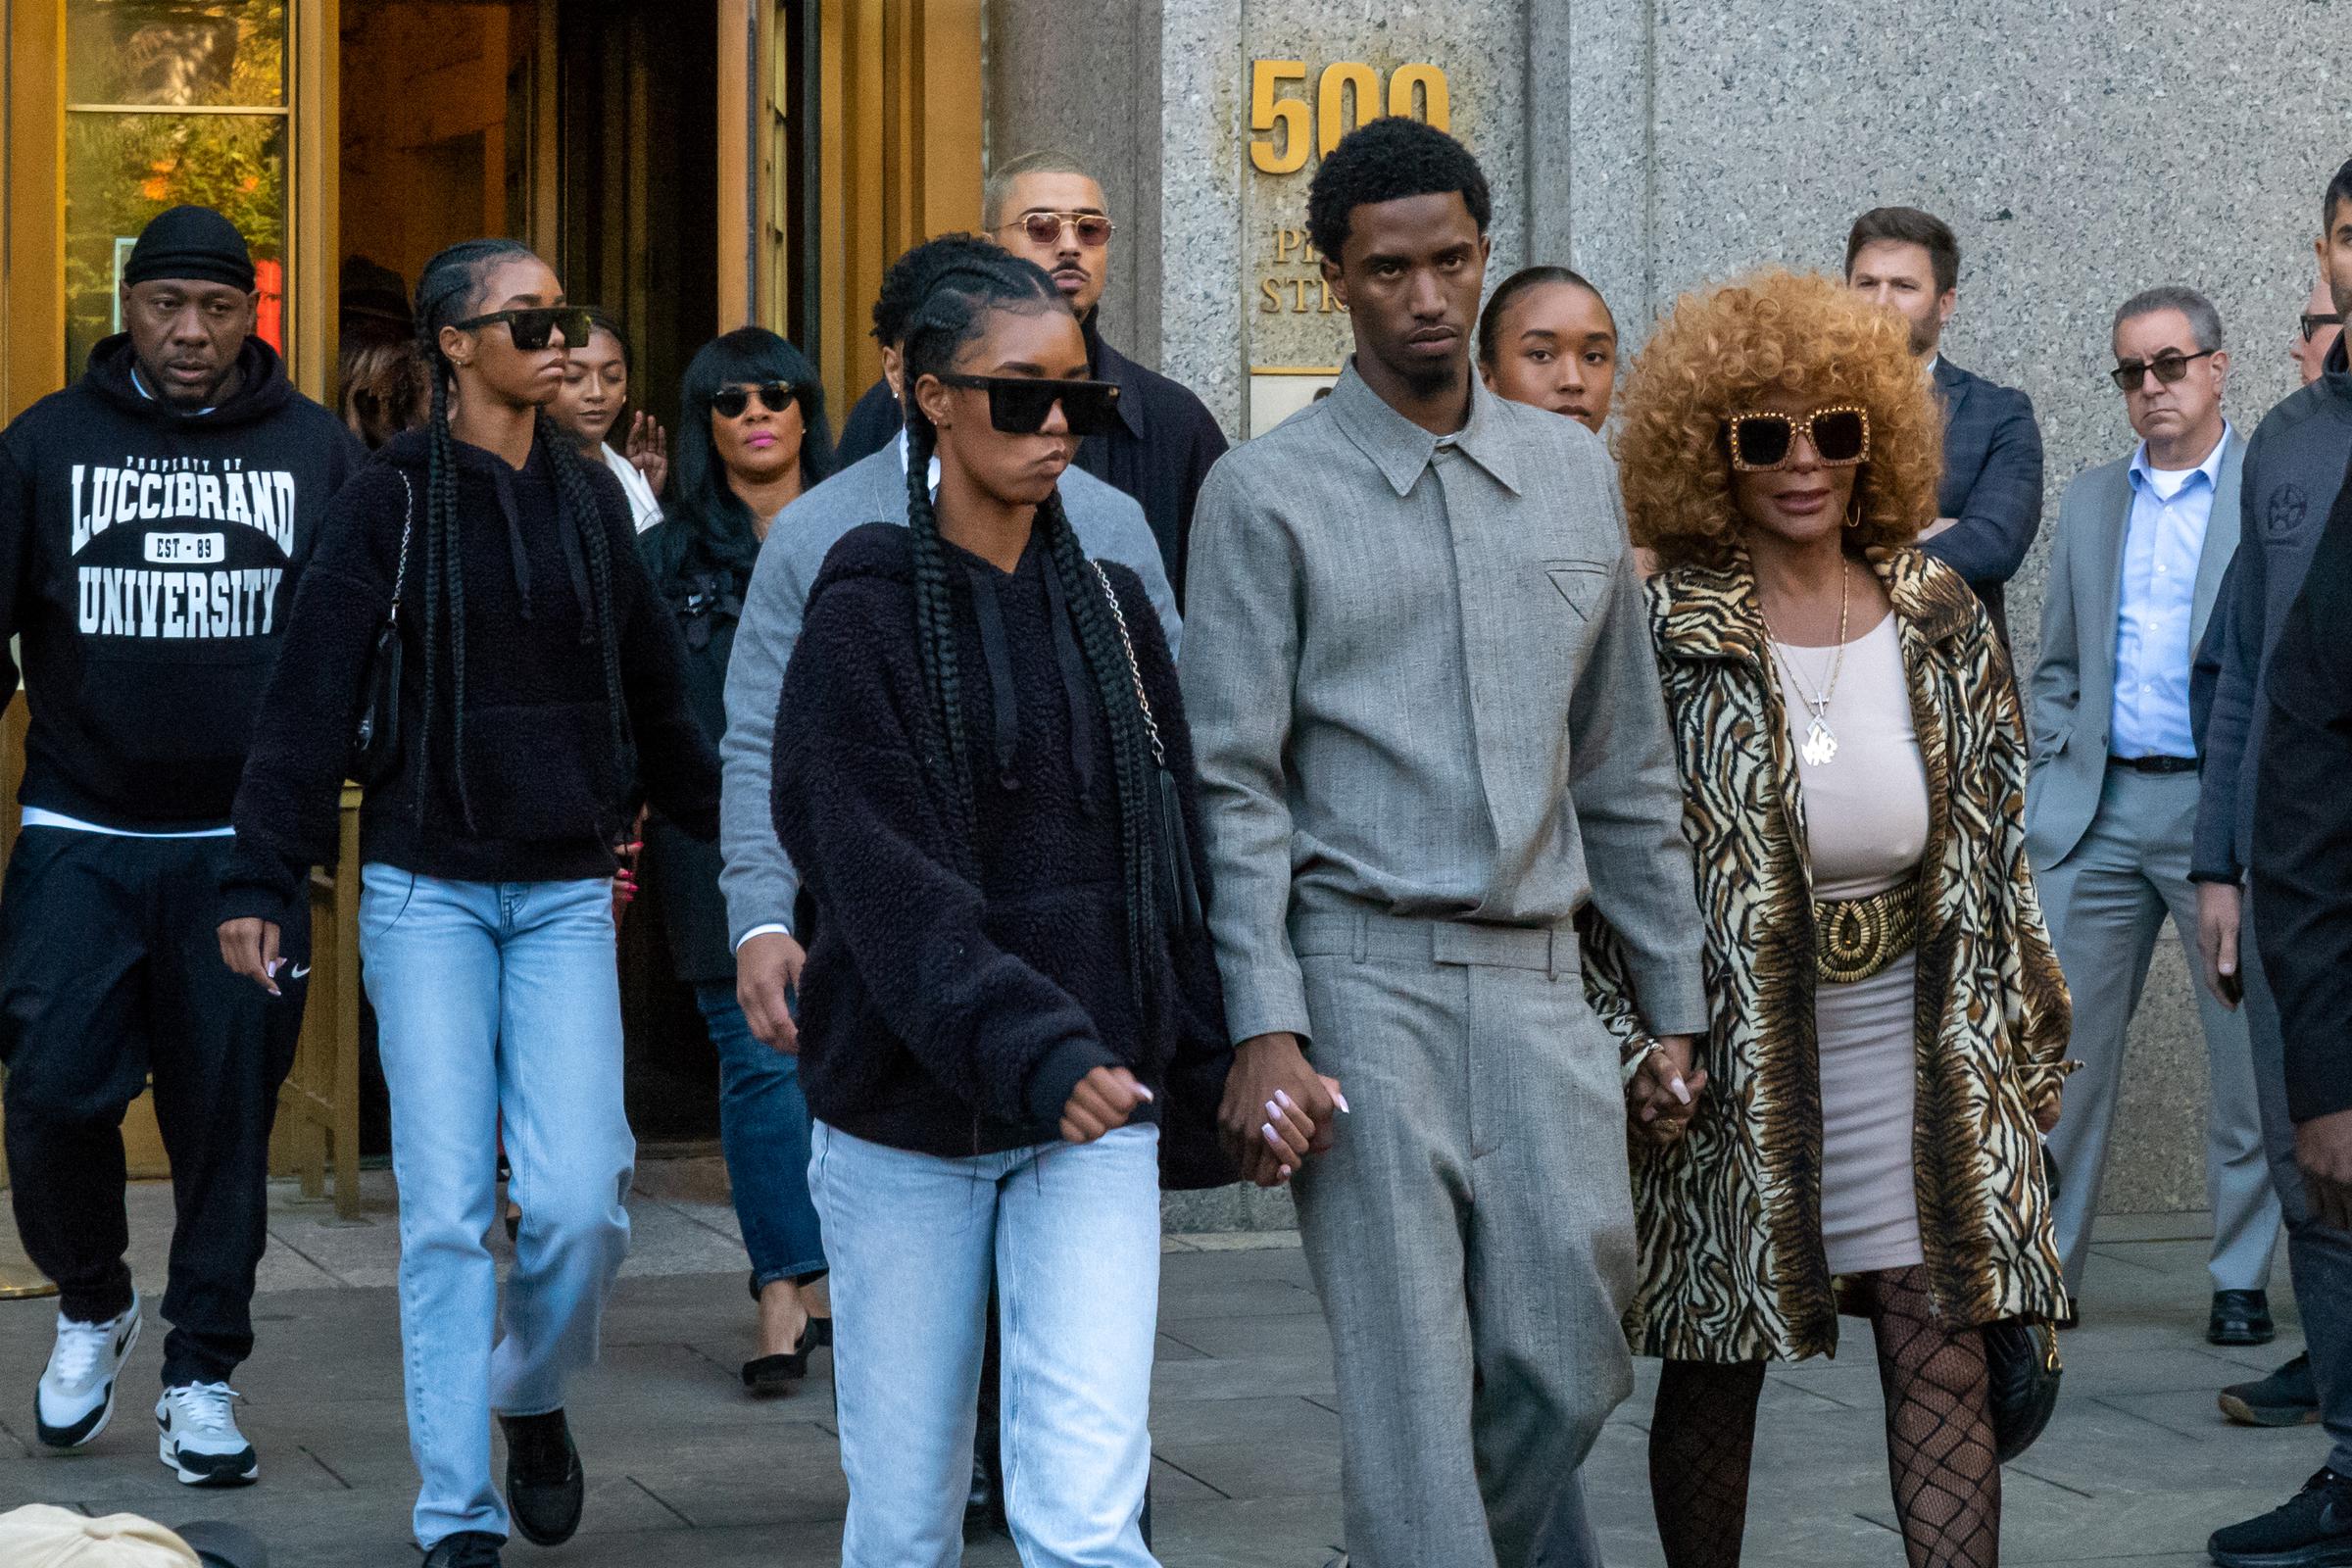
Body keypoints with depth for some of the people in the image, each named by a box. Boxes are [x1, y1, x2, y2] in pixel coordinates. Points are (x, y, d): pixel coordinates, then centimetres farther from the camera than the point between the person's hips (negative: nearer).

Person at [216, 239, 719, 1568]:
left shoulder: (591, 500, 9)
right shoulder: (395, 499, -3)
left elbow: (658, 697, 19)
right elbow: (313, 699, -5)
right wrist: (263, 883, -10)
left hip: (565, 895, 3)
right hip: (428, 893, -3)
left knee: (581, 1200, -9)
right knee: (447, 1209, -4)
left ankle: (534, 1398, 21)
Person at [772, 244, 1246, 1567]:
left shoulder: (1113, 608, 9)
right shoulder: (866, 618, -4)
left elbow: (1175, 857, 12)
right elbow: (881, 877, -14)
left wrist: (1219, 1071, 5)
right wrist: (1027, 1049, -25)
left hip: (1096, 1114, 2)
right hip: (909, 1119, -2)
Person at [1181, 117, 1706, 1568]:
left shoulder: (1576, 473, 13)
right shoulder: (1269, 494, 0)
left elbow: (1628, 767, 16)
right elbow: (1236, 783, -5)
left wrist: (1677, 1010, 12)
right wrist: (1264, 1030, -13)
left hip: (1538, 976, 4)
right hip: (1363, 974, -4)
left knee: (1570, 1366, 2)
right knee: (1410, 1384, -4)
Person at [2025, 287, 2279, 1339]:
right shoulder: (2091, 502, 17)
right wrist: (2053, 777, 9)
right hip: (2099, 809, 4)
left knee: (2250, 1052, 0)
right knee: (2062, 1043, 0)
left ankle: (2241, 1281, 10)